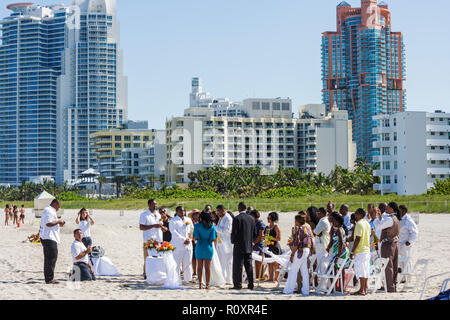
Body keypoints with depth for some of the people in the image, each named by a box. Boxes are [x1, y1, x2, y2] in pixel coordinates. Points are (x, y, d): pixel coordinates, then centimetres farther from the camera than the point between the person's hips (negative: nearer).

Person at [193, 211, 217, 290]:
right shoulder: (212, 226, -2)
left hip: (199, 247, -1)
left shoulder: (197, 226, -6)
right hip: (208, 248, 1)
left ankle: (200, 284, 6)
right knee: (208, 267, 4)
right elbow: (213, 239, -5)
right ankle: (207, 284, 2)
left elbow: (196, 238, -10)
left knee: (199, 267, 7)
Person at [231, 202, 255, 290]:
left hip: (239, 246, -6)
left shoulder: (237, 219, -13)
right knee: (249, 265, 11)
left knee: (238, 266, 0)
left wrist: (233, 241, 4)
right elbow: (254, 232, 10)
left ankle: (238, 284, -1)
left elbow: (234, 232, -13)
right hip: (249, 246, 6)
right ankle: (251, 284, 12)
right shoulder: (251, 218, 6)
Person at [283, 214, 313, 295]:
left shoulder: (300, 229, -13)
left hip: (300, 250, -8)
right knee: (304, 271, 9)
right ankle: (305, 290, 7)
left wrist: (292, 254, -13)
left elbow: (297, 243, -17)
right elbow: (310, 243, 15)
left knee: (293, 271, -2)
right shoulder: (307, 228, 12)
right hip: (307, 250, 8)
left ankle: (289, 290, 1)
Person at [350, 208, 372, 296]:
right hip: (367, 250, 9)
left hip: (360, 250, -9)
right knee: (365, 270, 10)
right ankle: (365, 289, 14)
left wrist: (352, 251, -15)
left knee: (360, 270, -7)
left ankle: (362, 290, -7)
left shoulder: (359, 224, -14)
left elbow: (357, 239, -18)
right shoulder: (367, 224, 13)